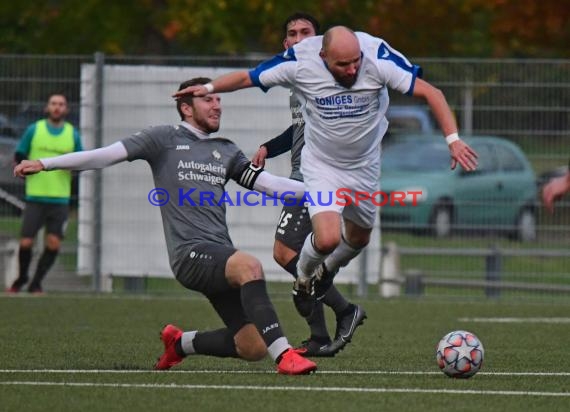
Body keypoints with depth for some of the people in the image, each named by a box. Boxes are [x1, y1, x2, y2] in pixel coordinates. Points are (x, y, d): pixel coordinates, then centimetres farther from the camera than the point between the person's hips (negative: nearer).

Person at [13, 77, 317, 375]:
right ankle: (284, 356, -42)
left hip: (220, 256, 7)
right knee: (249, 266, -37)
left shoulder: (226, 151, 21)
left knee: (253, 348, -2)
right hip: (190, 252, -7)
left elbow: (266, 182, 20)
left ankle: (180, 342, 25)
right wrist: (45, 163, -9)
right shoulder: (165, 139, 5)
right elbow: (107, 155, -1)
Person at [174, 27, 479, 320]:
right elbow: (247, 77, -8)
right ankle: (303, 277, 15)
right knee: (327, 238, -20)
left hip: (365, 166, 3)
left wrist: (453, 138, -30)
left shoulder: (379, 58, -26)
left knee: (359, 238, 19)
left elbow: (430, 93, -22)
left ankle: (326, 272, 53)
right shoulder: (300, 61, -25)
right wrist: (209, 88, -21)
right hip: (322, 165, -3)